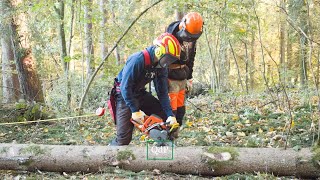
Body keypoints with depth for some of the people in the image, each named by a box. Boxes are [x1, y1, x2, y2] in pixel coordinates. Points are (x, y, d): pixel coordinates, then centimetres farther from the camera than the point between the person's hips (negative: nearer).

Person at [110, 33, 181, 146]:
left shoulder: (162, 67, -6)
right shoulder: (137, 60, -29)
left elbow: (162, 93, -3)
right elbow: (125, 87, -28)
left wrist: (170, 115, -13)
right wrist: (135, 110, -27)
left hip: (140, 93, 7)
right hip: (124, 95, -7)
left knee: (165, 117, -1)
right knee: (124, 138, -14)